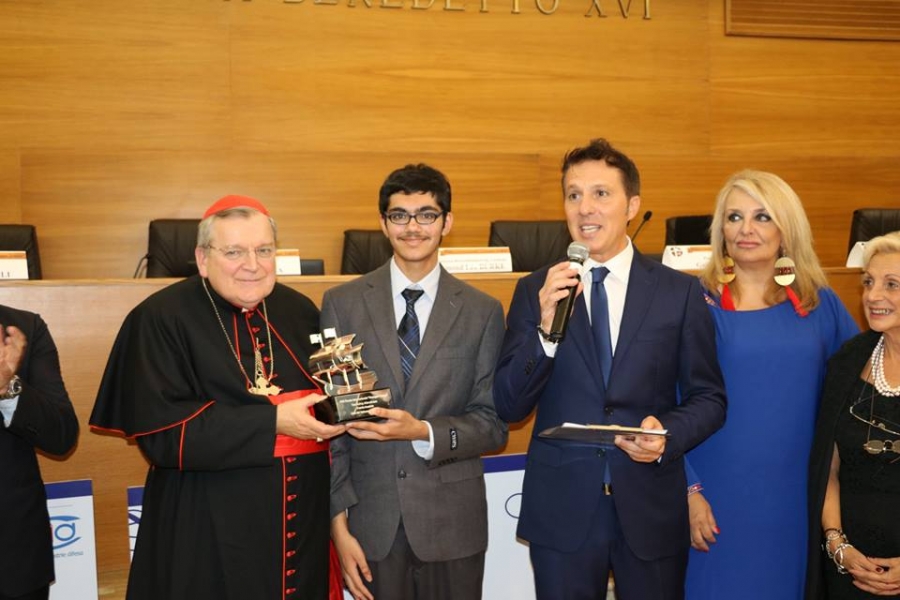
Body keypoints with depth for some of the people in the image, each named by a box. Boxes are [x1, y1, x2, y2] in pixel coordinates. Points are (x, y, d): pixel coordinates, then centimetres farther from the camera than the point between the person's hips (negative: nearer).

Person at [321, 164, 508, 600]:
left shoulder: (482, 312, 0)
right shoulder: (342, 303, 0)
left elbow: (493, 424, 0)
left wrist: (422, 431, -17)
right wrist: (338, 521, -5)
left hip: (453, 526, 0)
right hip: (372, 522, 0)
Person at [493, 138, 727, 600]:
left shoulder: (680, 292, -1)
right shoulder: (535, 291, -1)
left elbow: (708, 398, 4)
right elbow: (509, 407, -4)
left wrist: (668, 435, -17)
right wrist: (546, 330, -19)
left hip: (651, 507, 0)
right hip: (561, 509, 0)